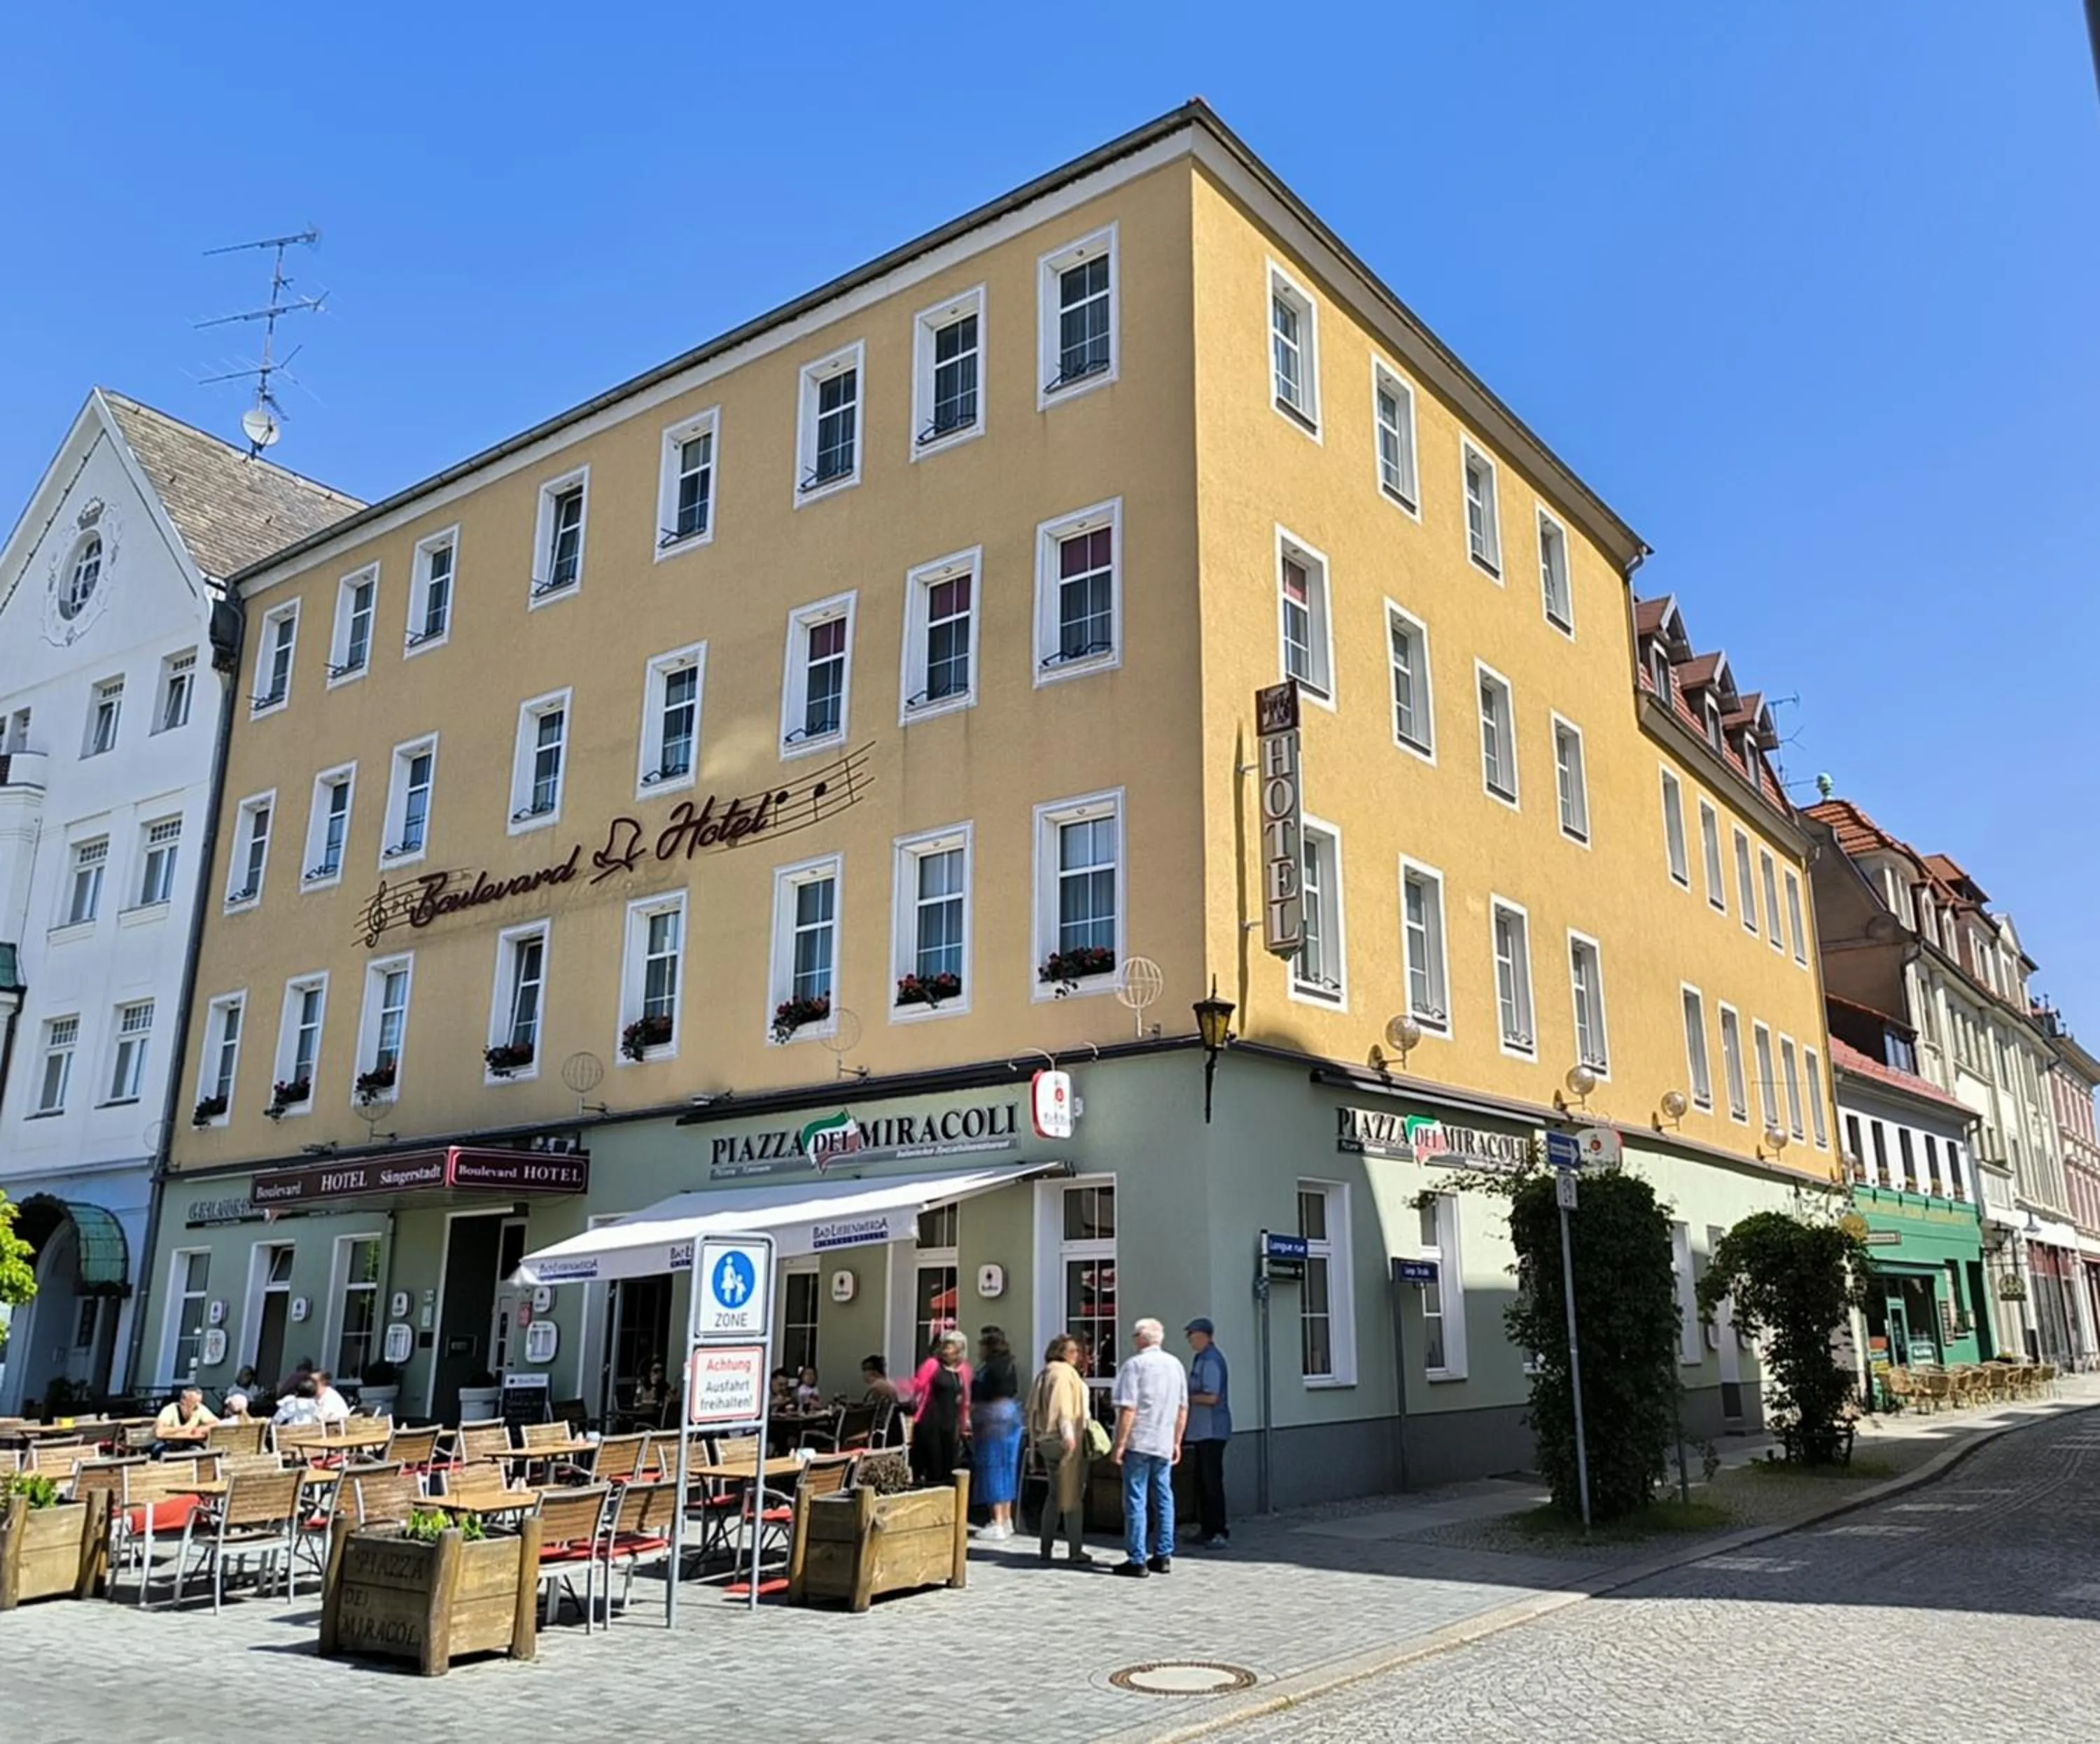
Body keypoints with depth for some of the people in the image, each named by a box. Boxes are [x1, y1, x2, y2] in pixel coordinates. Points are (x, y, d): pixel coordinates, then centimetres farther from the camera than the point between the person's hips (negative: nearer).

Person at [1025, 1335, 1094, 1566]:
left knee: (1055, 1495, 15)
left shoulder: (1045, 1374, 16)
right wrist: (1068, 1434, -27)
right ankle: (1075, 1550, 0)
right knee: (1073, 1495, -3)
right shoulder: (1064, 1373, -11)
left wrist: (1035, 1439, 19)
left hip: (1047, 1441, 9)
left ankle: (1046, 1548, 16)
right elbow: (1064, 1407, -21)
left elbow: (1034, 1408, 18)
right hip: (1067, 1442, -9)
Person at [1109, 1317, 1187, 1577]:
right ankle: (1163, 1556, 15)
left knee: (1136, 1501, -1)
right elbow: (1183, 1409, 13)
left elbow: (1128, 1409, -15)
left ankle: (1137, 1560, 1)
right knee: (1164, 1499, 11)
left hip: (1138, 1442, -6)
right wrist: (1176, 1442, 20)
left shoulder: (1134, 1364, -10)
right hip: (1164, 1444, 6)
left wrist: (1120, 1444, -10)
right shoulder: (1175, 1365, 10)